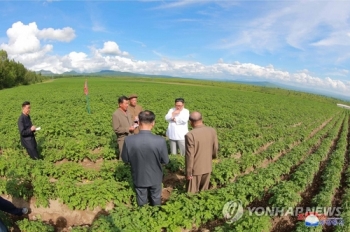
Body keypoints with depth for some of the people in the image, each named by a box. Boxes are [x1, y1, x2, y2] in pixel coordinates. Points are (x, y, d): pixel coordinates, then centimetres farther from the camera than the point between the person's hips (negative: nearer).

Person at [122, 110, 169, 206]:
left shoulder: (129, 140, -26)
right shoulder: (160, 141, -28)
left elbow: (125, 159, -10)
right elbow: (165, 161, -14)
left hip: (139, 177, 1)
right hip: (155, 177, 0)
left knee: (141, 201, 26)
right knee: (156, 199, 27)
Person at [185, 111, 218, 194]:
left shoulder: (190, 135, -25)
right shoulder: (212, 131, -9)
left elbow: (189, 156, -21)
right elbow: (215, 149, 3)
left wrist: (188, 173, -9)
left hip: (195, 169, -5)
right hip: (207, 167, 5)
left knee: (192, 193, 14)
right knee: (204, 191, 22)